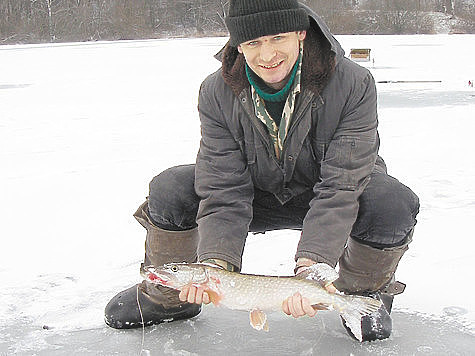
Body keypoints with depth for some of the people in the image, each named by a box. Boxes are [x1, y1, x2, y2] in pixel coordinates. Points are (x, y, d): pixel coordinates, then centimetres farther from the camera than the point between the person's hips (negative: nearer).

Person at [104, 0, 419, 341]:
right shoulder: (217, 93, -20)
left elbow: (340, 188, -30)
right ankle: (167, 297, 9)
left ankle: (362, 292, 0)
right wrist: (217, 262, -40)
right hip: (258, 195, 2)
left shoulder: (353, 84, -27)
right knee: (169, 189, -20)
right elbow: (223, 193, -23)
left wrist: (311, 263, -44)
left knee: (395, 204, -33)